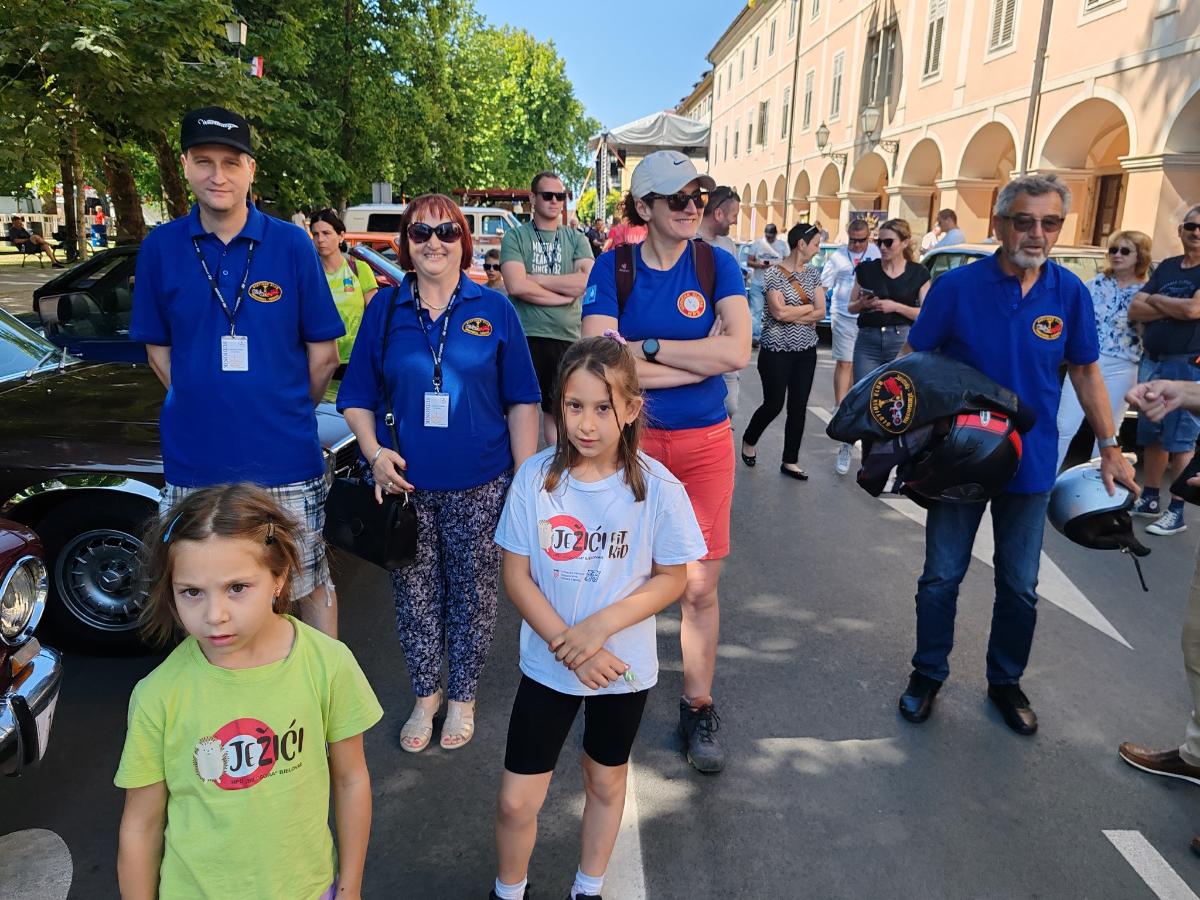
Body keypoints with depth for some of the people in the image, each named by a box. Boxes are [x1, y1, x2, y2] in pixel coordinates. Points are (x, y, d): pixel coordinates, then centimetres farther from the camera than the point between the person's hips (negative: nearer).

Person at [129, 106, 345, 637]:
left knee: (310, 587, 12)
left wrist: (288, 415, 5)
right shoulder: (160, 248, 1)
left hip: (285, 460, -2)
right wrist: (199, 409, 1)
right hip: (193, 461, 2)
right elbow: (157, 349, 9)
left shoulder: (291, 244, -4)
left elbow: (323, 353, 1)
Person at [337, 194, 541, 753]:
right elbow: (357, 396, 8)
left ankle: (462, 698, 31)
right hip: (405, 483, 1)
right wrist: (375, 453, -9)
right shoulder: (385, 310, 4)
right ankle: (425, 697, 34)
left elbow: (521, 401, 2)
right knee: (415, 595, 12)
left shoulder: (494, 309, 1)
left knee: (473, 595, 10)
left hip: (479, 486, -1)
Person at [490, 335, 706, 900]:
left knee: (606, 781, 21)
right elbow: (517, 577, -9)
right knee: (516, 801, 6)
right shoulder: (535, 476, -14)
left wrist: (600, 627, -20)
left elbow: (672, 578, -9)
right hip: (548, 663, 0)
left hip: (624, 666, 0)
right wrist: (568, 647, -17)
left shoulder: (656, 487, -16)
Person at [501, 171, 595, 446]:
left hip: (567, 337, 2)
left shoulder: (576, 239, 10)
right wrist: (564, 294, -8)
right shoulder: (515, 237, 3)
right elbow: (516, 285, -13)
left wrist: (534, 278, -9)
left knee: (556, 411, 13)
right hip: (525, 337, -2)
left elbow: (587, 281, -9)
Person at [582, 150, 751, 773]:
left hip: (704, 443, 1)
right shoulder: (613, 268, -4)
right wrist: (701, 357, -15)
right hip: (632, 441, 0)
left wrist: (646, 348, -17)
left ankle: (698, 710, 26)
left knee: (700, 588, 7)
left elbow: (736, 351, -16)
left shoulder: (716, 265, -2)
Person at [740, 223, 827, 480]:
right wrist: (809, 307, -8)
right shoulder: (774, 273, -10)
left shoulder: (813, 274, 7)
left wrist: (792, 315, -13)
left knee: (799, 407, 6)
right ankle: (749, 441, 30)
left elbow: (821, 313, 0)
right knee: (773, 405, 2)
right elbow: (779, 312, -21)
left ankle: (790, 461, 17)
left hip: (806, 351, 5)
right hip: (777, 351, -5)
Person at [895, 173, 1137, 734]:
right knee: (941, 577, 9)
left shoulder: (1070, 292, -4)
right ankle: (927, 674, 29)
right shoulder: (957, 286, -11)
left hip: (1030, 463, 2)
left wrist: (1110, 446, 5)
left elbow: (1085, 372, 6)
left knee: (1019, 586, 14)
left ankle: (1006, 682, 35)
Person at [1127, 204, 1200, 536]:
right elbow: (1134, 310, 5)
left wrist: (1156, 300, -4)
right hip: (1152, 363, 6)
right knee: (1151, 436, 12)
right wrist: (1173, 308, -11)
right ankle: (1149, 500, 23)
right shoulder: (1166, 267, 13)